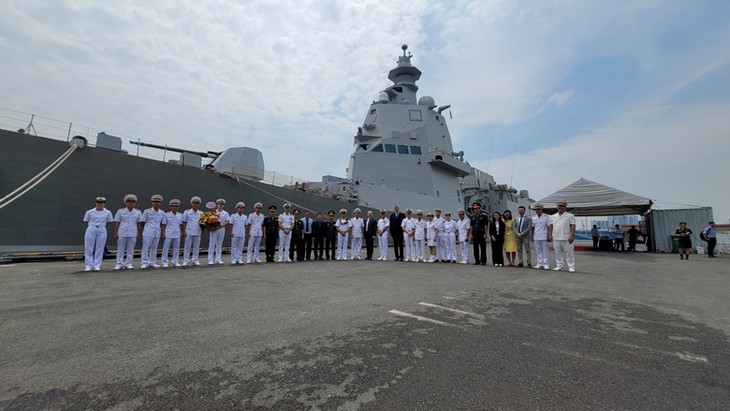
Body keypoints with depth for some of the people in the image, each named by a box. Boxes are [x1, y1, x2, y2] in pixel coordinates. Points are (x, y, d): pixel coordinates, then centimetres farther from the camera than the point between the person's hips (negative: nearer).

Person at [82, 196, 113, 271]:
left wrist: (101, 225, 12)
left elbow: (109, 222, 14)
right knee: (88, 248, 1)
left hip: (102, 231, 0)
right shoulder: (89, 212, 1)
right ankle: (88, 266, 9)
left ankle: (97, 266, 11)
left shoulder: (107, 212, 2)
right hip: (91, 230, 0)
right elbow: (86, 222, 11)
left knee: (100, 249, 3)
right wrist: (93, 226, 12)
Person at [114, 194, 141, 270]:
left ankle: (128, 264, 14)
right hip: (122, 233, -1)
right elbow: (116, 223, 3)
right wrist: (116, 233, -1)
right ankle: (119, 264, 13)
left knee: (130, 249, 5)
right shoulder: (120, 211, 2)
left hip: (133, 234, 1)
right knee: (120, 249, 5)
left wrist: (138, 233, 6)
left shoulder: (138, 212, 5)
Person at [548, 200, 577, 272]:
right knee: (558, 253, 9)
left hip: (566, 238, -4)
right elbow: (550, 226, 15)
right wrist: (550, 235, 5)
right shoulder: (553, 216, 15)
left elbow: (573, 226, -6)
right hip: (556, 238, 4)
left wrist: (572, 236, -15)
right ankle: (559, 266, 17)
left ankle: (571, 267, 4)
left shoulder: (570, 215, 2)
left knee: (569, 253, -2)